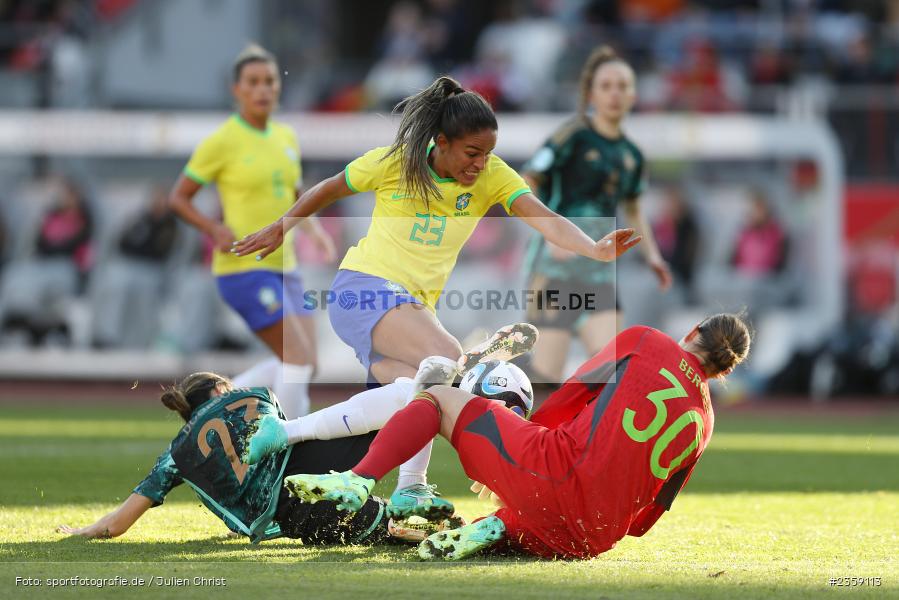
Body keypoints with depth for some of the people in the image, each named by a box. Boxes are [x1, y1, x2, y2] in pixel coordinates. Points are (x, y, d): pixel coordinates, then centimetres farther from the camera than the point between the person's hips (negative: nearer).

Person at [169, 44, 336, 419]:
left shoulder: (286, 137, 10)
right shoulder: (221, 142, -9)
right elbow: (178, 198, -3)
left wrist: (315, 230, 3)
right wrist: (215, 230, -19)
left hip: (282, 267, 7)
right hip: (243, 269, -7)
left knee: (304, 366, 3)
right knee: (300, 359, -15)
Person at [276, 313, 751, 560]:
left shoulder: (643, 342, 10)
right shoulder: (703, 423, 19)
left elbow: (558, 407, 12)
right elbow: (644, 520, 19)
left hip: (561, 472, -4)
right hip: (595, 539, 4)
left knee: (439, 397, 13)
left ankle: (359, 482, -9)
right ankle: (495, 528, 2)